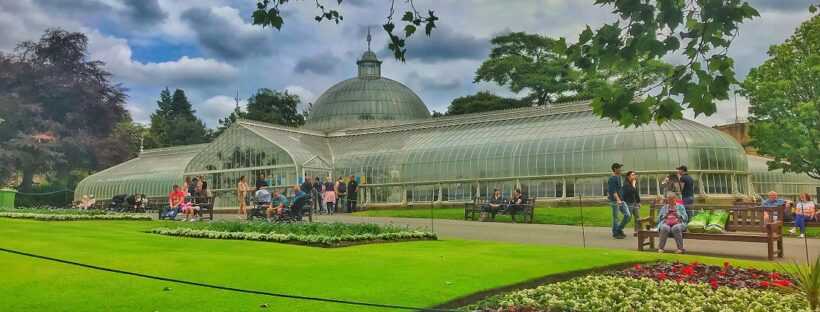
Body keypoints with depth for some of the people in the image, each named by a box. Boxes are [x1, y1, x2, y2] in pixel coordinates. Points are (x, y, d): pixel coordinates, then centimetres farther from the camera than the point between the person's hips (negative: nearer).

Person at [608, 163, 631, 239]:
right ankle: (615, 233, 8)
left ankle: (619, 229, 17)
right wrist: (618, 200, -28)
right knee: (615, 218, -2)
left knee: (627, 215, 4)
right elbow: (613, 191, -18)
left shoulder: (619, 177, 16)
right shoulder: (612, 179, -10)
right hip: (615, 201, -8)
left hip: (621, 200, 8)